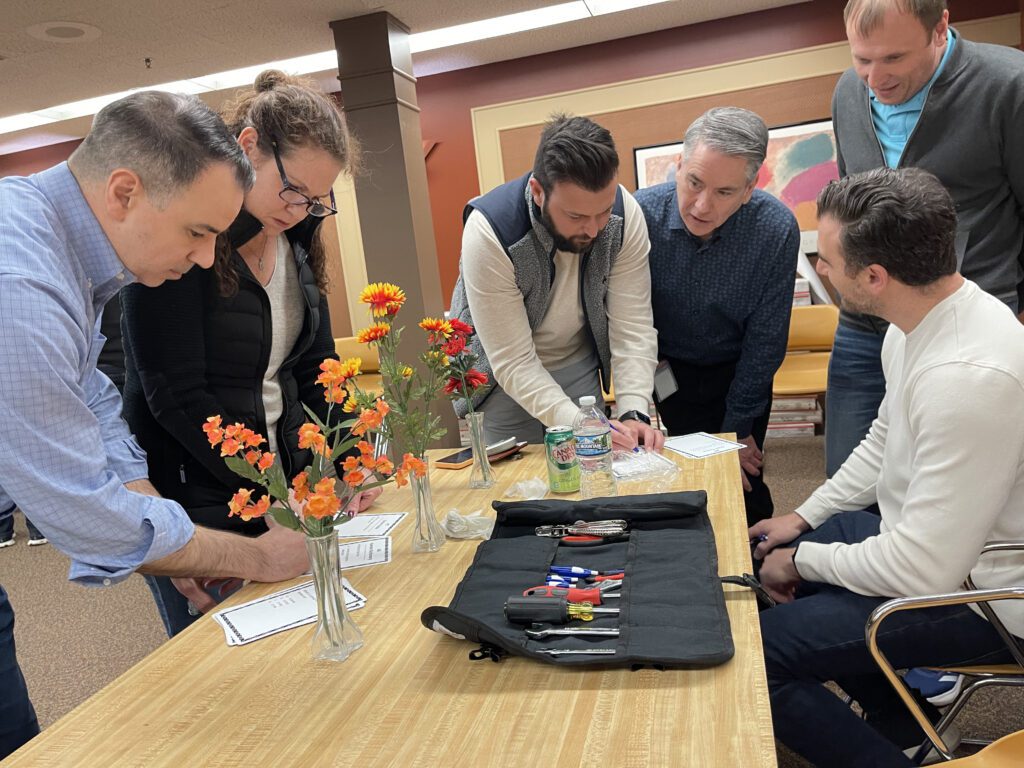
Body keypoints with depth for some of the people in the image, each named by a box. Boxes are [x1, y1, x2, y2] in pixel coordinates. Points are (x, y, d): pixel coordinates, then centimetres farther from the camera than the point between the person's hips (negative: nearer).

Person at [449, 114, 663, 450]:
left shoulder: (625, 213, -22)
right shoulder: (489, 231, -31)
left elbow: (633, 325, -18)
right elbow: (513, 363, -29)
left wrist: (634, 413, -30)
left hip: (579, 366, 3)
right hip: (504, 378, -3)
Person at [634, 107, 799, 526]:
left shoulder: (777, 229, -23)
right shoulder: (640, 215, -24)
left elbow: (765, 339, -12)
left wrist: (738, 426, -7)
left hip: (738, 372, 0)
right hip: (668, 370, 0)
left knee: (744, 481, 2)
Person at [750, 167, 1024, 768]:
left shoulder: (969, 377, -34)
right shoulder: (921, 319, -4)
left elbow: (923, 570, -29)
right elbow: (885, 442, 12)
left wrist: (803, 559, -14)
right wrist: (806, 517, 10)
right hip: (930, 533, 9)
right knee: (760, 558, 19)